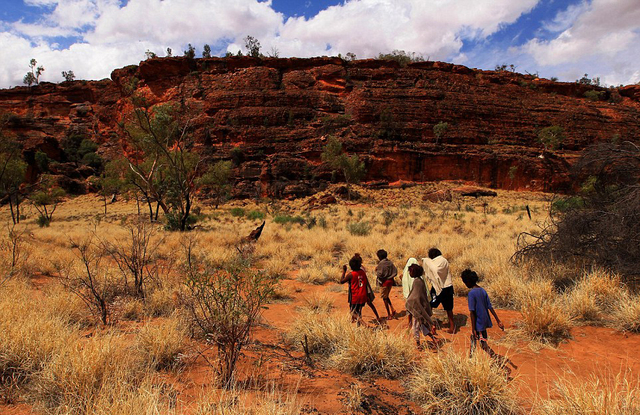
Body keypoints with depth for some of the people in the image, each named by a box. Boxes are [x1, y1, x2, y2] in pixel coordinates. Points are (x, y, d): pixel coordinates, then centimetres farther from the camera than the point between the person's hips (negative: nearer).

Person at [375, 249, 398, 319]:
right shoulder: (390, 263, 4)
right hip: (390, 281, 7)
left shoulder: (381, 264, -18)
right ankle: (392, 309, 7)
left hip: (384, 282, -7)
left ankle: (389, 314, 10)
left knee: (384, 298, 6)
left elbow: (380, 274, -22)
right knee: (386, 296, 22)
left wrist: (376, 270, -4)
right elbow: (395, 272, 5)